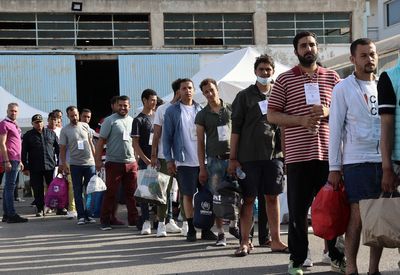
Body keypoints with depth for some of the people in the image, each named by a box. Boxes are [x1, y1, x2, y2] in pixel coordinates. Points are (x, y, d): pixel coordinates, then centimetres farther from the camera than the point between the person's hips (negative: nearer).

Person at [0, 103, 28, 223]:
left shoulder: (15, 125, 21)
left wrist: (20, 161, 23)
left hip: (15, 159, 9)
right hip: (10, 159, -9)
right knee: (10, 186, -10)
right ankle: (11, 215, -12)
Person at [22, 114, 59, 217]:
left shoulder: (51, 133, 9)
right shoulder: (28, 135, 5)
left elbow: (58, 148, 12)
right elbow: (24, 153, 4)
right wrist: (25, 168, -1)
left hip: (50, 166, 0)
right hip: (35, 168, 0)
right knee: (38, 189, 2)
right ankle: (40, 209, 11)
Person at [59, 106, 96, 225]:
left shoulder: (85, 126, 8)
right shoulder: (65, 130, -1)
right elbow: (62, 148, -1)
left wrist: (96, 158, 10)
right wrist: (63, 164, -9)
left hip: (89, 163, 2)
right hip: (75, 164, -2)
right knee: (78, 192, 3)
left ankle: (88, 215, 11)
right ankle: (81, 215, 7)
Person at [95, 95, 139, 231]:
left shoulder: (132, 121, 13)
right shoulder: (110, 120, -2)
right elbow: (101, 141, -5)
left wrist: (138, 159, 15)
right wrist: (98, 160, -12)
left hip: (131, 163, 4)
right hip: (114, 162, -4)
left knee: (132, 193, 6)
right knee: (110, 193, -1)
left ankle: (133, 219, 12)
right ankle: (105, 221, 6)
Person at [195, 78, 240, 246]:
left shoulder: (230, 109, 8)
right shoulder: (202, 115, 5)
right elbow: (200, 143, 5)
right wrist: (202, 168, -1)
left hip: (233, 157, 1)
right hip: (215, 161, -1)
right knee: (218, 198, -1)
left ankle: (234, 225, 18)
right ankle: (220, 233, 5)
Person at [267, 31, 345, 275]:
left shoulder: (332, 78, 12)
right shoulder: (285, 79, 6)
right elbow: (272, 115, 3)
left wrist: (328, 112, -7)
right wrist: (302, 120, -12)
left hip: (328, 153, 2)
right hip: (298, 155, -1)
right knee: (298, 210, 2)